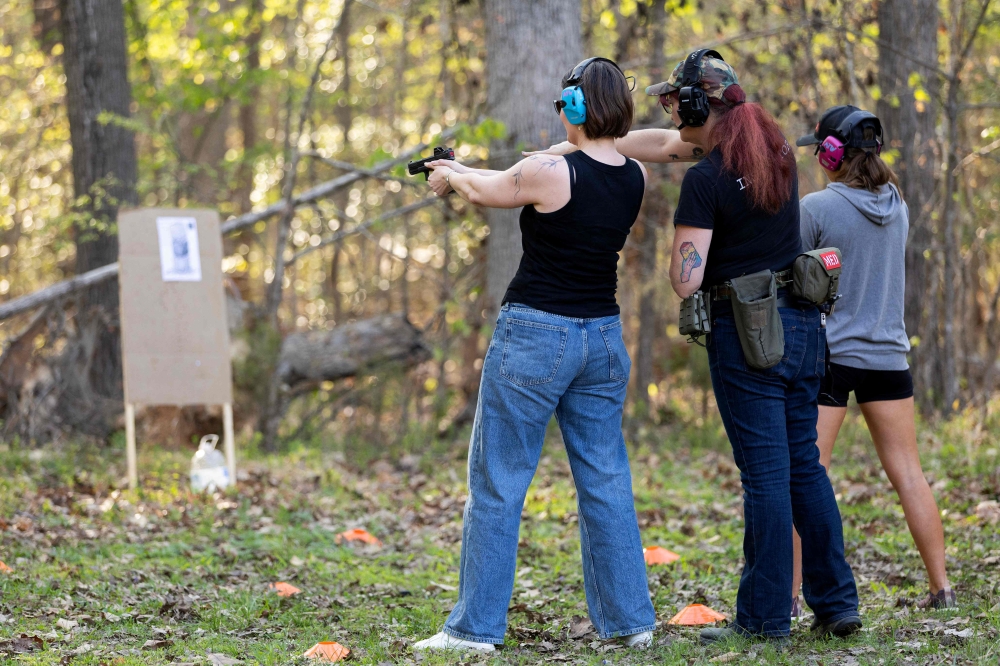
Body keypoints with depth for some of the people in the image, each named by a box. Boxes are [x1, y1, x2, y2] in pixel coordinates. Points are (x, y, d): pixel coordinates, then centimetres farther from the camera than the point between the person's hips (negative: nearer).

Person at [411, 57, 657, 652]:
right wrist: (468, 171, 29)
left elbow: (485, 192, 2)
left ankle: (477, 626, 4)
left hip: (536, 336, -6)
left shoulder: (549, 173, -18)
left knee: (497, 482, 2)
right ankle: (630, 618, 16)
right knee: (606, 480, 13)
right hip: (604, 338, 6)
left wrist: (451, 175, 25)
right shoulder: (635, 179, 2)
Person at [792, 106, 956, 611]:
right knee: (908, 472, 9)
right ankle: (941, 586, 10)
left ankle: (789, 593, -2)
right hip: (887, 355, 5)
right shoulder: (897, 206, 4)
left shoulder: (815, 208, -12)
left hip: (827, 355, -5)